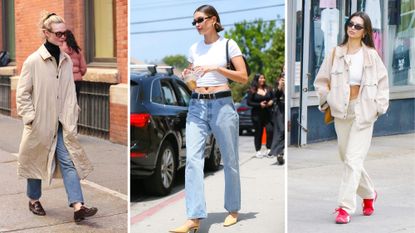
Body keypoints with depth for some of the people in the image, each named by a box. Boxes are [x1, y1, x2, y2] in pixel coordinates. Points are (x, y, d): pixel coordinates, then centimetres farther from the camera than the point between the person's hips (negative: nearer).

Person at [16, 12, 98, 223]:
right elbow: (22, 93, -7)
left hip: (61, 123, 4)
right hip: (40, 123, -3)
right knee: (36, 161, 12)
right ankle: (34, 200, 32)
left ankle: (78, 206, -10)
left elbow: (70, 91, 9)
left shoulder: (66, 60, 3)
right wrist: (30, 117, -11)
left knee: (69, 161, -5)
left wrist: (71, 117, 4)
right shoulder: (33, 61, -11)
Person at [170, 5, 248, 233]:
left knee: (229, 160, 6)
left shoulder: (228, 44, 1)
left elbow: (243, 77, -4)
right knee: (193, 158, -11)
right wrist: (187, 78, -1)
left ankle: (233, 209, 25)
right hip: (197, 105, 4)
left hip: (222, 104, -3)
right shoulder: (193, 49, 14)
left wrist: (216, 68, -15)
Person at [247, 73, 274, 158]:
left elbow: (273, 98, 17)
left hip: (267, 114, 3)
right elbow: (248, 102, -6)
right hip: (257, 114, -3)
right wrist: (259, 105, -14)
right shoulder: (252, 91, -2)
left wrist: (271, 102, -5)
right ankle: (258, 151, 10)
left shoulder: (268, 89, 9)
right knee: (258, 132, 2)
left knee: (270, 130, -9)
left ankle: (269, 149, 1)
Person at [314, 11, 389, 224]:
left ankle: (345, 207, -7)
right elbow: (321, 80, 10)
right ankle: (369, 194, 36)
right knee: (347, 158, 13)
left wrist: (379, 106, -2)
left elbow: (383, 82, 5)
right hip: (341, 111, 3)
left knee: (353, 160, -10)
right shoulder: (336, 53, 3)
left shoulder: (371, 55, -1)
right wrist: (327, 101, 2)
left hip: (363, 112, -3)